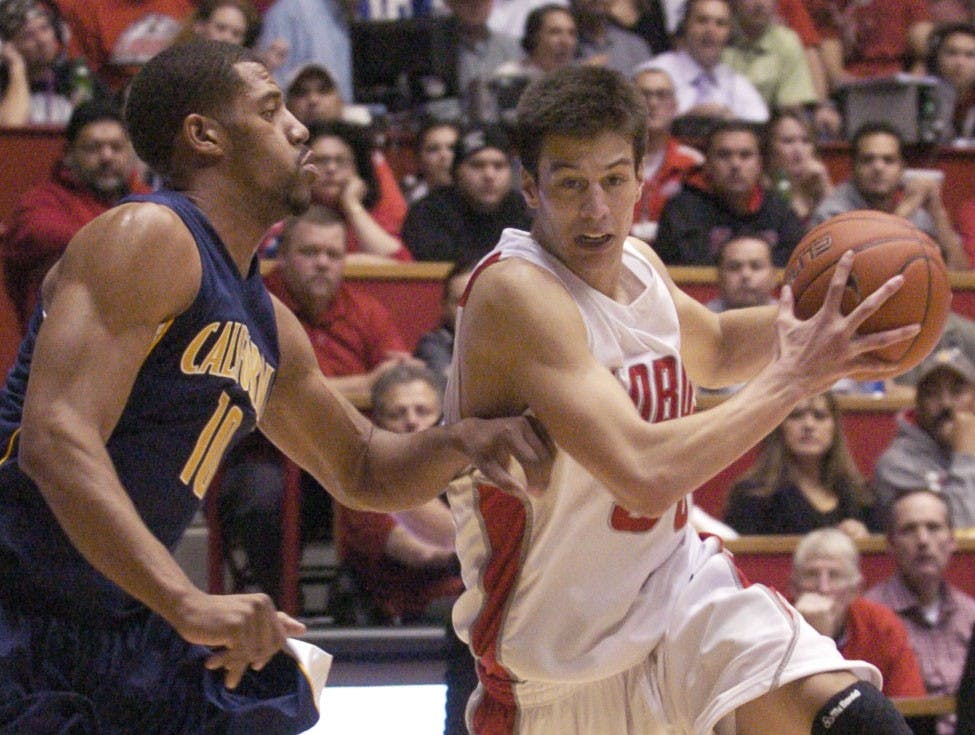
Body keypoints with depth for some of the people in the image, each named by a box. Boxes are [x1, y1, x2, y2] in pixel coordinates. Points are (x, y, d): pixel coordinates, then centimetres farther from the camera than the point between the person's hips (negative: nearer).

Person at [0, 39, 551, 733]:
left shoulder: (268, 325, 14)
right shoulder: (151, 239, -14)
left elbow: (363, 472, 28)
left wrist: (461, 442, 5)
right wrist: (189, 603, -34)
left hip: (129, 631, 9)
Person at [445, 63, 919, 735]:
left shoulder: (636, 264, 2)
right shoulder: (514, 293, -22)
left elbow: (713, 347, 27)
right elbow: (645, 475, -32)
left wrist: (800, 322, 6)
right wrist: (793, 377, -24)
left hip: (681, 587, 6)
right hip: (563, 673, -5)